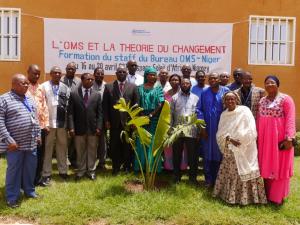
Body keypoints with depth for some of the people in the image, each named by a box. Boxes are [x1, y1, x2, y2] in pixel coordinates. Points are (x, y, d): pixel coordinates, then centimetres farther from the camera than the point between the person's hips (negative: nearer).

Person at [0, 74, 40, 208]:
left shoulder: (29, 100, 12)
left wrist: (38, 135, 14)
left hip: (31, 143, 6)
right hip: (15, 144, -6)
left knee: (30, 169, 15)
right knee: (14, 170, 5)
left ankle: (29, 190, 33)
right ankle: (12, 197, 19)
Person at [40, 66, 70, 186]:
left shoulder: (65, 88, 7)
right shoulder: (44, 86, -4)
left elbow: (69, 104, 5)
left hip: (62, 122, 3)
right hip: (49, 121, -3)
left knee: (62, 146, 13)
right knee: (48, 148, 5)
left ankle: (63, 170, 26)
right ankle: (46, 174, 13)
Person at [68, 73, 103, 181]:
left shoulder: (97, 95, 4)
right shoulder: (74, 94, -1)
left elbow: (99, 113, 2)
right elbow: (70, 112, -3)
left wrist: (99, 127, -6)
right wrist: (71, 127, -10)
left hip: (93, 128, 1)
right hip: (79, 128, -1)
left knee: (92, 151, 10)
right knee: (80, 151, 11)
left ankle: (91, 170, 24)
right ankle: (81, 170, 26)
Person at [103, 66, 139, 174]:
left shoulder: (133, 87, 6)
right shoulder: (108, 86, 6)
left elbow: (135, 104, 4)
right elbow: (105, 105, 4)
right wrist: (106, 120, -2)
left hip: (128, 121, 0)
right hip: (114, 122, 1)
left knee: (127, 145, 6)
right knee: (114, 146, 7)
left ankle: (127, 166, 21)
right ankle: (116, 167, 20)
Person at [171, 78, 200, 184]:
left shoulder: (196, 98, 7)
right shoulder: (174, 98, 7)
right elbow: (171, 114, 4)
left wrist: (200, 129, 0)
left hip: (192, 131, 0)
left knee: (192, 155, 5)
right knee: (177, 154, 10)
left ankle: (193, 176, 20)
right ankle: (177, 175, 24)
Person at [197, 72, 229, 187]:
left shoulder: (225, 91, -3)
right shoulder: (204, 93, 3)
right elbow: (199, 109, 2)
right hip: (208, 128, 2)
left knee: (219, 153, 8)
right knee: (207, 154, 8)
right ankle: (208, 180, 20)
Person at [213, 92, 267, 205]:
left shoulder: (244, 111, -5)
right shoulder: (223, 115, 10)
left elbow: (251, 130, -12)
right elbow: (220, 134, 3)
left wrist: (238, 140, -10)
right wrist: (229, 139, -15)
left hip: (245, 150, -4)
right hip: (229, 151, 5)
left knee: (245, 173, -4)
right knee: (229, 173, 7)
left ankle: (245, 196, 7)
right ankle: (228, 194, 20)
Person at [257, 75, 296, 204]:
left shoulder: (285, 99, -8)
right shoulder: (262, 101, 10)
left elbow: (290, 119, -15)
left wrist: (289, 137, -22)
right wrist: (257, 135, 8)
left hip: (279, 137, -6)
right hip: (264, 137, 6)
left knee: (279, 166, 5)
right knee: (266, 165, 13)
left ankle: (277, 196, 18)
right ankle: (267, 193, 28)